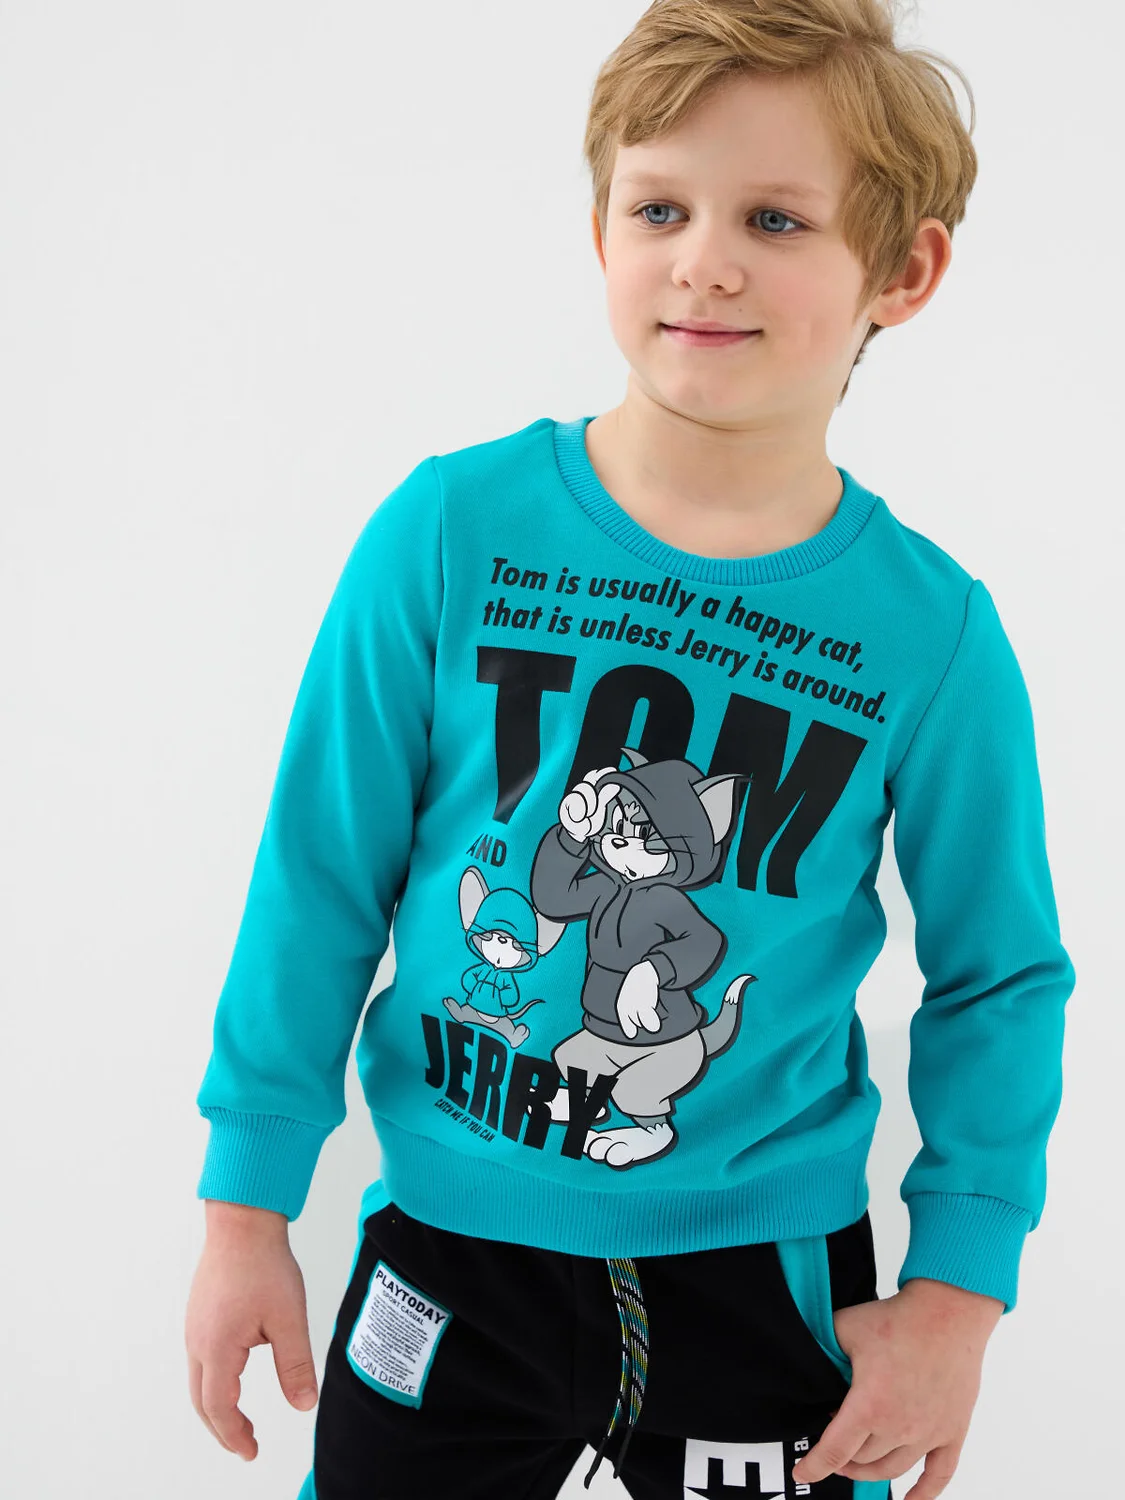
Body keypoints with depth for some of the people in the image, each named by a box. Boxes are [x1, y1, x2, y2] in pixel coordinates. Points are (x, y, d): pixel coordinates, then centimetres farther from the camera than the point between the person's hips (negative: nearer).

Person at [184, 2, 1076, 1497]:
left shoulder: (932, 629, -11)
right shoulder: (451, 533, -12)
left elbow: (999, 982, 1)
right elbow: (319, 884, -5)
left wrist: (960, 1288, -3)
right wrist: (247, 1209, -1)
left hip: (764, 1263, 0)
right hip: (452, 1236, 0)